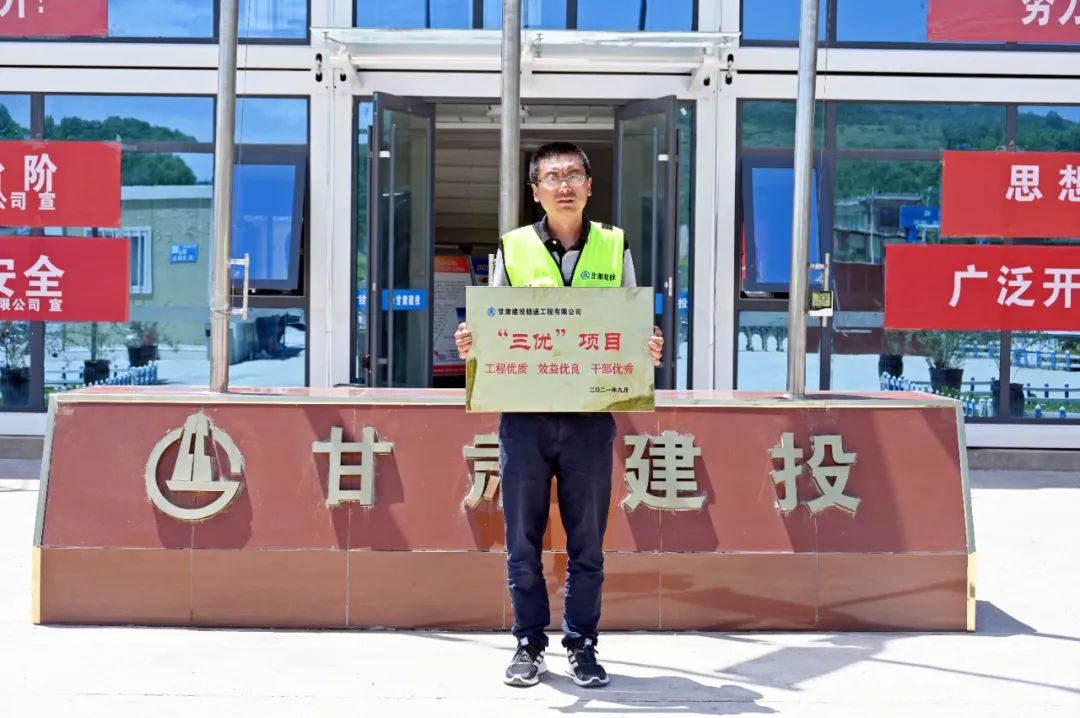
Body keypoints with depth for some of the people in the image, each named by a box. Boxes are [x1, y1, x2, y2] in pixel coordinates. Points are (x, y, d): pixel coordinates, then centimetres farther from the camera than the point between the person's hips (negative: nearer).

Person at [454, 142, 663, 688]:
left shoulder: (615, 248, 7)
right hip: (524, 414, 0)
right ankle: (530, 644, 17)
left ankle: (582, 644, 18)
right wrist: (471, 344, -11)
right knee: (522, 539, 5)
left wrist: (649, 351, -10)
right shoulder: (513, 248, 6)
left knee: (586, 540, 5)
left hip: (591, 416, 0)